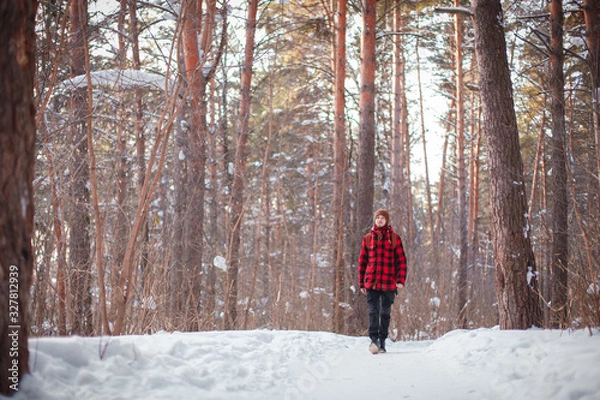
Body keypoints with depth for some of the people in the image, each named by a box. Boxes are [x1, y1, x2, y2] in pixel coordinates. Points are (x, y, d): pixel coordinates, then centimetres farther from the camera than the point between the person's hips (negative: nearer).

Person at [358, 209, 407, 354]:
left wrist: (401, 280, -7)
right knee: (373, 311, -12)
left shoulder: (394, 238, 5)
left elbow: (401, 260, 2)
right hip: (372, 282, 0)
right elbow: (362, 261, 12)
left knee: (385, 313, 6)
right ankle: (374, 339, -18)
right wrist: (361, 283, 9)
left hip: (389, 283, 0)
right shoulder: (368, 238, 9)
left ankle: (382, 342, 14)